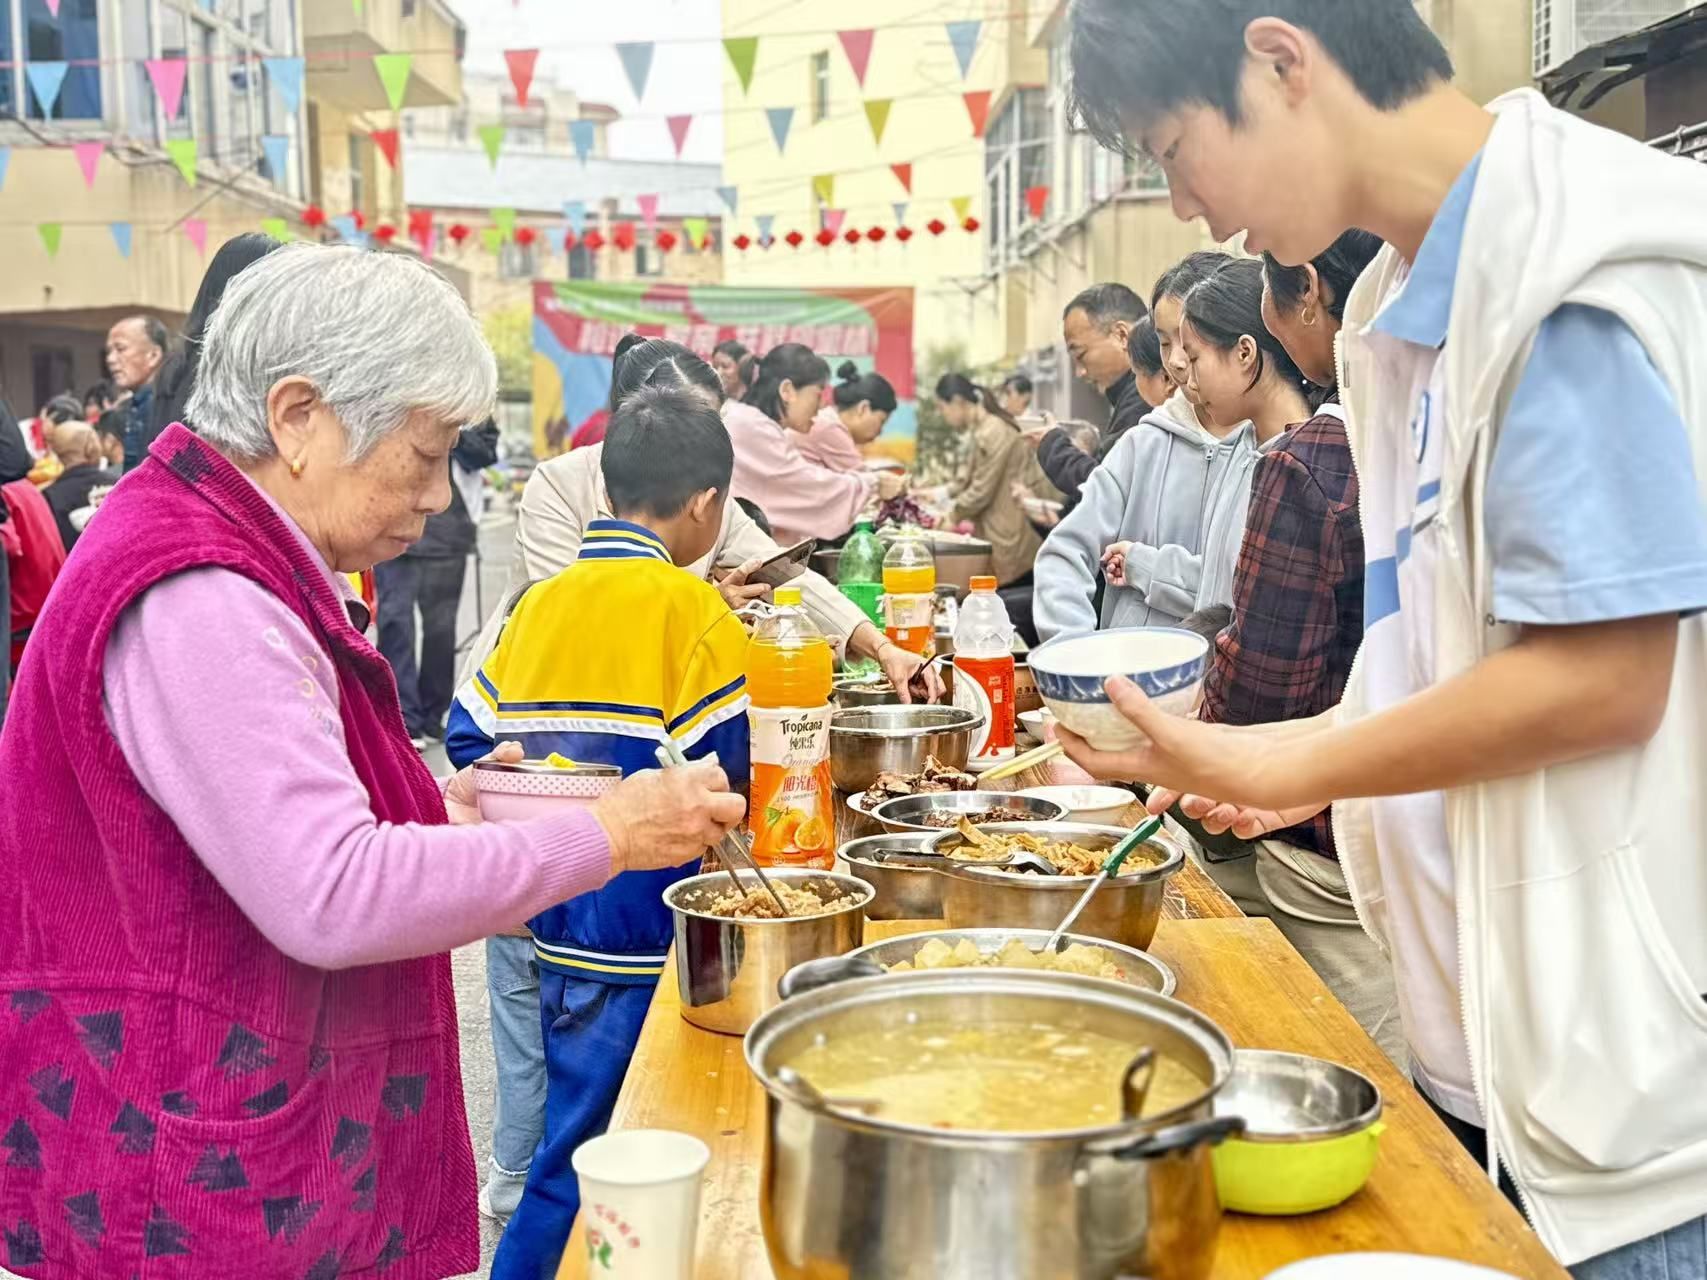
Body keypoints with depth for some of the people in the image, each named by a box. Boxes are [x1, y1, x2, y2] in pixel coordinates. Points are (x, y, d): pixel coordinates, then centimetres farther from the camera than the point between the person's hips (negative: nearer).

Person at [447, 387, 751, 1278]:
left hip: (555, 917, 6)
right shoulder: (692, 610, -13)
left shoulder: (538, 604, 5)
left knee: (582, 1133, 20)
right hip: (644, 932, -6)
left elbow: (468, 738, 6)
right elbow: (726, 773, -17)